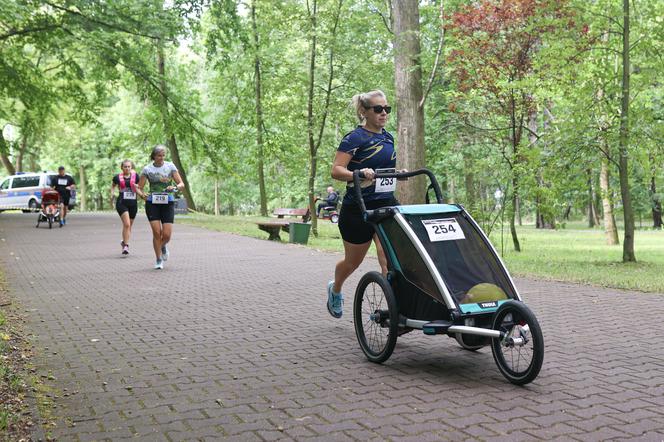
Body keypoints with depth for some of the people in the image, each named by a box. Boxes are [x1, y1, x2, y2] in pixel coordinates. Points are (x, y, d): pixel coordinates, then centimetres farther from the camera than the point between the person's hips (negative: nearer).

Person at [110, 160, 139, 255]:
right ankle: (126, 245, -12)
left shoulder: (135, 176, 3)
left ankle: (124, 241, 36)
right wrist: (112, 194, 4)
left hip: (133, 203, 3)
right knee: (126, 224, -17)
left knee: (129, 225, 14)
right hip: (121, 203, -3)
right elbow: (113, 185, 20)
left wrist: (136, 186, -11)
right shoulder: (117, 177, 1)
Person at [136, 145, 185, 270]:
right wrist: (142, 195, -16)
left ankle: (163, 246, 31)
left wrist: (175, 187, -21)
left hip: (168, 203, 0)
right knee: (156, 232, -8)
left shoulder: (170, 166, 3)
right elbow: (139, 187, 5)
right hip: (152, 203, 0)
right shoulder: (147, 169, 3)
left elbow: (182, 184, 0)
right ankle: (159, 260, 9)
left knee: (167, 235, -6)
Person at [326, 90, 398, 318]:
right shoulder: (355, 138, -10)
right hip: (359, 208, -5)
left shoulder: (388, 138, 11)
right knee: (353, 261, 14)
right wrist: (359, 174, -34)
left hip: (386, 205, 5)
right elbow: (336, 170, -18)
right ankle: (335, 289, 44)